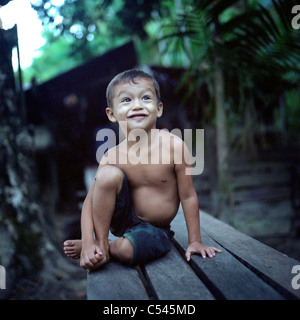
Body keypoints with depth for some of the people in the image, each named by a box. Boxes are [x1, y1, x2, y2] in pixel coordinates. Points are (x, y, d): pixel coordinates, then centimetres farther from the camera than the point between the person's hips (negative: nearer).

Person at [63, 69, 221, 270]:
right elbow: (90, 203, -11)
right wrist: (88, 242, -26)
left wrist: (195, 242, -9)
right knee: (109, 174, -26)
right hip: (123, 219, 2)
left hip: (154, 229, -2)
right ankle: (100, 242, -13)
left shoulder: (173, 146, -22)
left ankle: (109, 249, 0)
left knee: (127, 250, -35)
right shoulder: (112, 157, -14)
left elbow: (188, 196, -15)